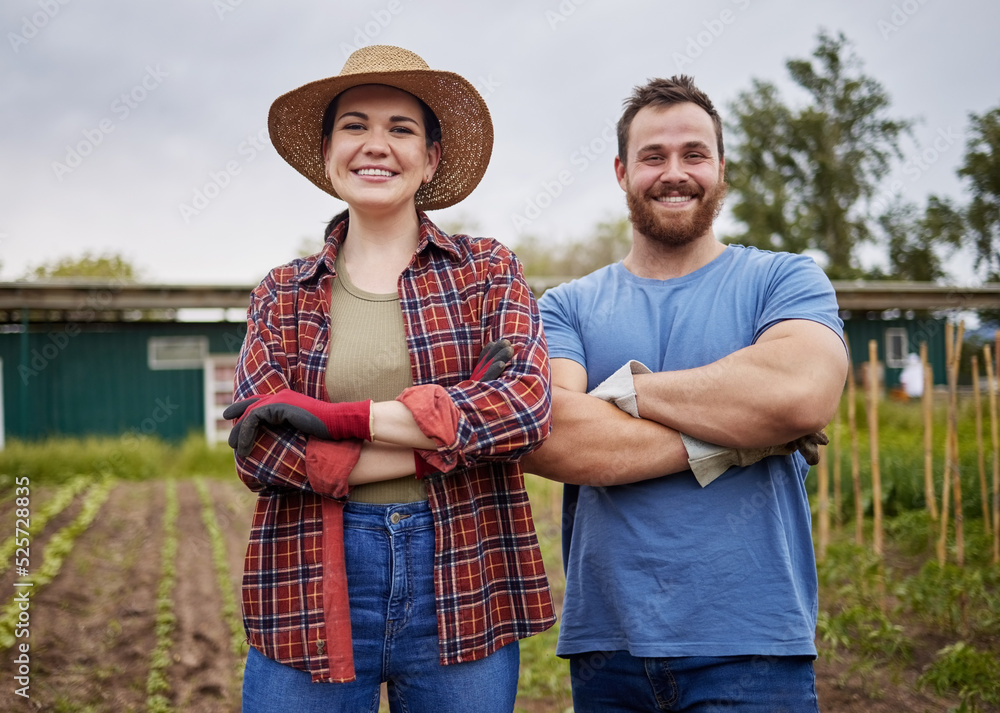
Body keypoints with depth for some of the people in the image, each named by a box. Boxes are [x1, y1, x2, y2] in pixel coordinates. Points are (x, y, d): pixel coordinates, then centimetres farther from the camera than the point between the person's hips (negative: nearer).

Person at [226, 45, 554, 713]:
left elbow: (526, 404, -12)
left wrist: (332, 416, -15)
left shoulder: (488, 270, 5)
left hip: (463, 584, 0)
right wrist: (442, 429, -14)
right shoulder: (284, 294, 8)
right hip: (314, 592, 1)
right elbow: (259, 451, -6)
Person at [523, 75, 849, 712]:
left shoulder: (785, 281, 2)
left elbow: (802, 394, -18)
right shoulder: (567, 308, 6)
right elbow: (539, 435, -12)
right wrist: (732, 437, -13)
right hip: (605, 645, 2)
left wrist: (624, 388, -9)